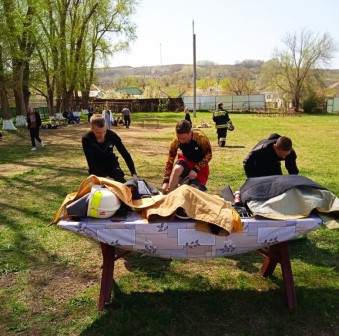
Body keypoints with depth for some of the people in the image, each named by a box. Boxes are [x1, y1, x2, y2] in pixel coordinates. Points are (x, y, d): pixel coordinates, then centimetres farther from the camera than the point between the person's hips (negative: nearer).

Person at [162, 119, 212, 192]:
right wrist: (166, 181, -26)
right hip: (187, 160, 1)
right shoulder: (176, 141, -26)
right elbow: (170, 160, -19)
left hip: (201, 164, 0)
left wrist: (196, 169, -27)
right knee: (176, 169, -32)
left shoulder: (200, 137, -33)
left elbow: (208, 155, -18)